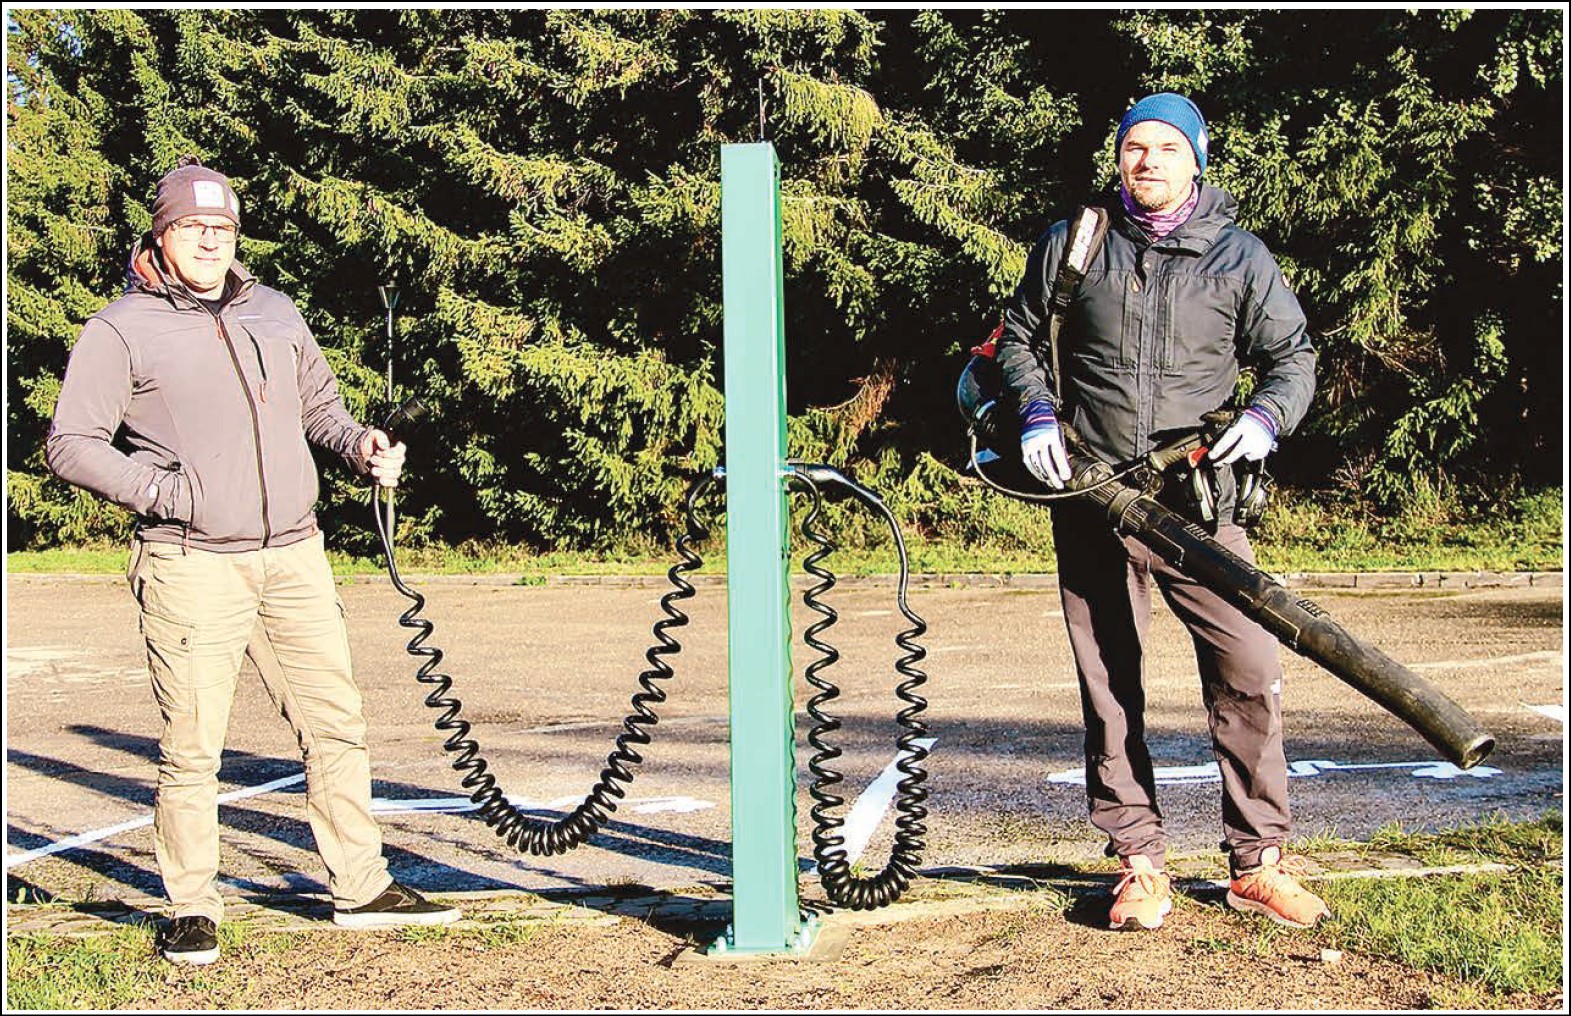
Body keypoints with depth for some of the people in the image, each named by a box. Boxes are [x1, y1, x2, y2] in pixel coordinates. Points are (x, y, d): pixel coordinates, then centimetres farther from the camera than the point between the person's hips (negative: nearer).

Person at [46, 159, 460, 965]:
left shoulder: (274, 312, 16)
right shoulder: (122, 329, -1)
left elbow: (318, 405, 26)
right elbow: (70, 444, -3)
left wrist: (363, 446, 6)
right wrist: (158, 491, -15)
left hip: (294, 557, 5)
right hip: (192, 566, -5)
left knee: (336, 724, 7)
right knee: (191, 746, -2)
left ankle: (361, 888, 17)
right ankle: (191, 910, 12)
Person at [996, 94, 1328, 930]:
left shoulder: (1238, 256, 5)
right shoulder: (1071, 244, 7)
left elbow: (1293, 354, 11)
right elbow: (1018, 336, 18)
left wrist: (1267, 415, -9)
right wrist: (1036, 411, 0)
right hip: (1090, 496, 1)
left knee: (1250, 674, -9)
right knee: (1109, 686, 5)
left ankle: (1257, 863, 4)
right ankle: (1139, 863, 15)